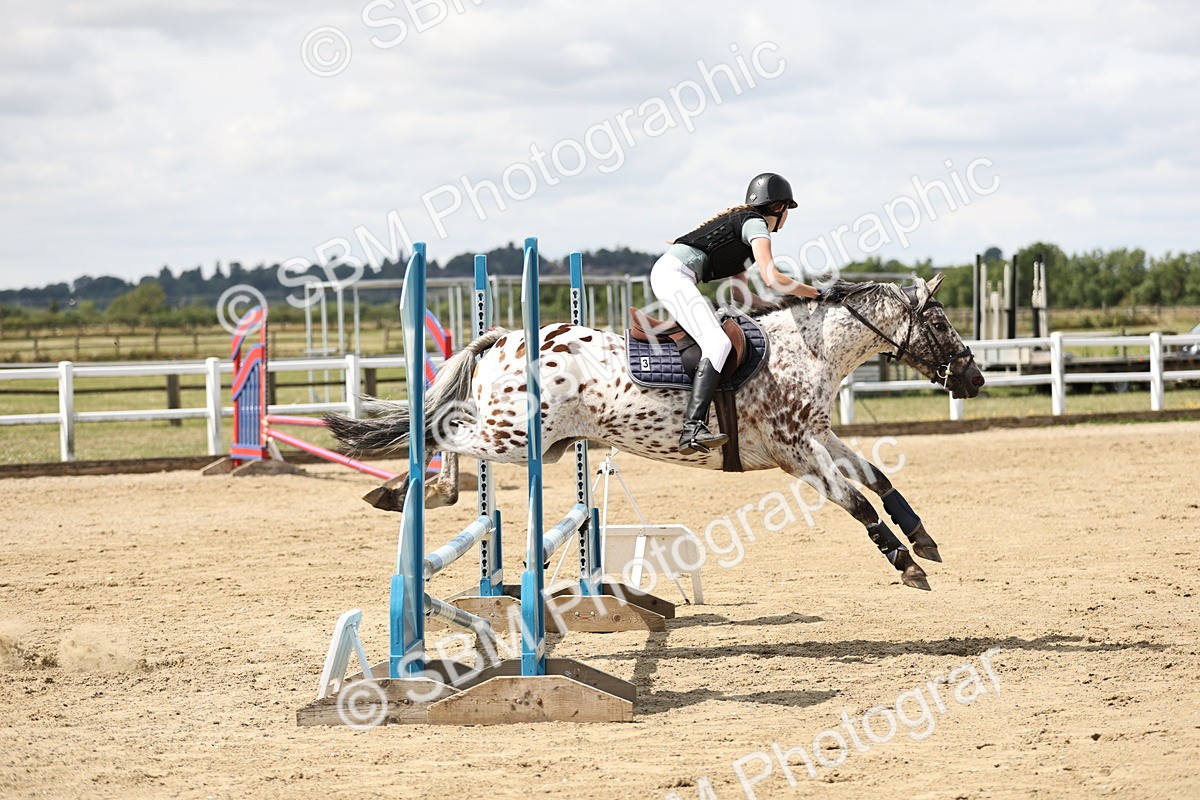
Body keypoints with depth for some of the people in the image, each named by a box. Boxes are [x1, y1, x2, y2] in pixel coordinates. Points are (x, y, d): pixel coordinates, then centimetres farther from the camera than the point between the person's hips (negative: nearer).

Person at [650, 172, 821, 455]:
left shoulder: (741, 221, 26)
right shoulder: (755, 223, -2)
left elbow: (739, 292, 25)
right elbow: (771, 277, -14)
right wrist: (814, 293, -3)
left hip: (668, 273, 11)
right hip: (673, 274, -11)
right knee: (718, 343, -24)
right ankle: (693, 428, -38)